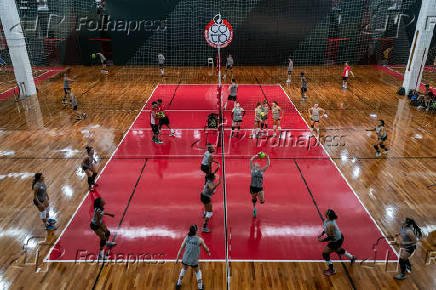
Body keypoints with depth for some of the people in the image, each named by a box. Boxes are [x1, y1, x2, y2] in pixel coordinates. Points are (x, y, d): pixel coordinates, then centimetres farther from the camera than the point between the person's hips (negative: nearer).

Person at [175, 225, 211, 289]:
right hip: (194, 261, -3)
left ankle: (178, 284, 46)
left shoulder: (187, 238, -7)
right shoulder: (199, 239, -15)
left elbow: (181, 248, -3)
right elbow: (205, 248, 2)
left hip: (185, 259, 3)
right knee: (197, 271, 25)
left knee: (184, 269, 32)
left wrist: (177, 258, 6)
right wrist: (208, 252, 23)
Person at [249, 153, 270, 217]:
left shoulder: (262, 170, 15)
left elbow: (267, 165, 17)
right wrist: (256, 155, 14)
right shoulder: (252, 169, 12)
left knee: (262, 201, -4)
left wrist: (267, 158, 15)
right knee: (253, 200, 12)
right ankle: (254, 209, 38)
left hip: (260, 188, 1)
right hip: (253, 187, -1)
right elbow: (251, 160, 9)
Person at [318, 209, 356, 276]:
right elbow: (326, 228, 10)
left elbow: (331, 238, -30)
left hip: (336, 241, -9)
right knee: (338, 250, 35)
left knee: (325, 253, -1)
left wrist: (322, 240, -23)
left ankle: (331, 270, 15)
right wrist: (322, 234, 3)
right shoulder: (327, 220, -11)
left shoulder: (330, 225, -38)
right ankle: (352, 258, 58)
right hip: (339, 237, 9)